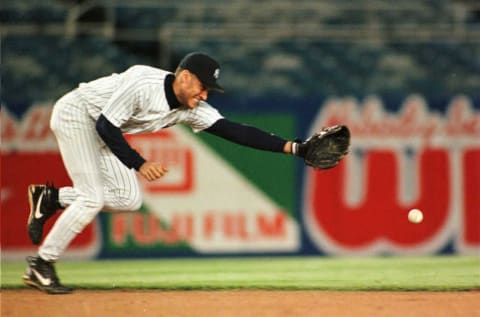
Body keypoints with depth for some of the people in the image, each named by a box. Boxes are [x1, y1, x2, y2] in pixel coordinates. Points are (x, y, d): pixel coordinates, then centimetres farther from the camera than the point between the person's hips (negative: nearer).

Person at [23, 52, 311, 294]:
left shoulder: (192, 110, -11)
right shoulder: (143, 83, -32)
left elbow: (235, 131, -16)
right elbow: (106, 125, -29)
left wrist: (290, 147, -24)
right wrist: (139, 164, -35)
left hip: (104, 129, 8)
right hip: (75, 113, -8)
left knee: (129, 200, -1)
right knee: (93, 197, -17)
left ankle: (50, 198, 12)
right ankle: (41, 265, -6)